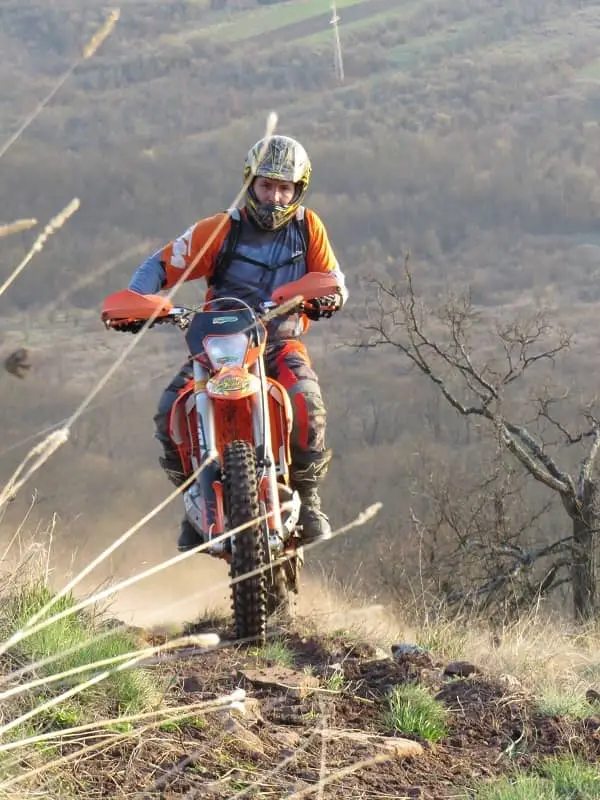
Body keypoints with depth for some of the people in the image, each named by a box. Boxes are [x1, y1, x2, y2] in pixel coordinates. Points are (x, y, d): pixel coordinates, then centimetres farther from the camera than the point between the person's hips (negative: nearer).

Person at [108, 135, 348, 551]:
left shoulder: (308, 227, 2)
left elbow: (333, 278, 4)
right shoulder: (221, 230, -4)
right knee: (171, 414, -22)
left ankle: (308, 499, -7)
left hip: (282, 345, 0)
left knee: (308, 409, -31)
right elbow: (162, 265, -3)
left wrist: (329, 294, -23)